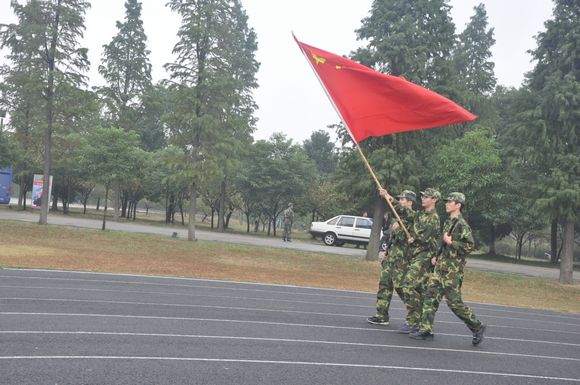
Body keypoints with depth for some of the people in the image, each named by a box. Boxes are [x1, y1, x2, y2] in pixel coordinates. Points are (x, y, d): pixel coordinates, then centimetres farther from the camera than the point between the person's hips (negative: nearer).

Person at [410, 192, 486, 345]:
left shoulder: (462, 224, -13)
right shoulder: (448, 222, 15)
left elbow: (470, 246, -20)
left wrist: (451, 242, -20)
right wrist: (438, 256, 18)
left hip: (453, 270, -9)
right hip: (441, 266, 9)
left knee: (454, 302, -4)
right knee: (431, 296, 3)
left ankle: (477, 327, 13)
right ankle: (426, 330, 8)